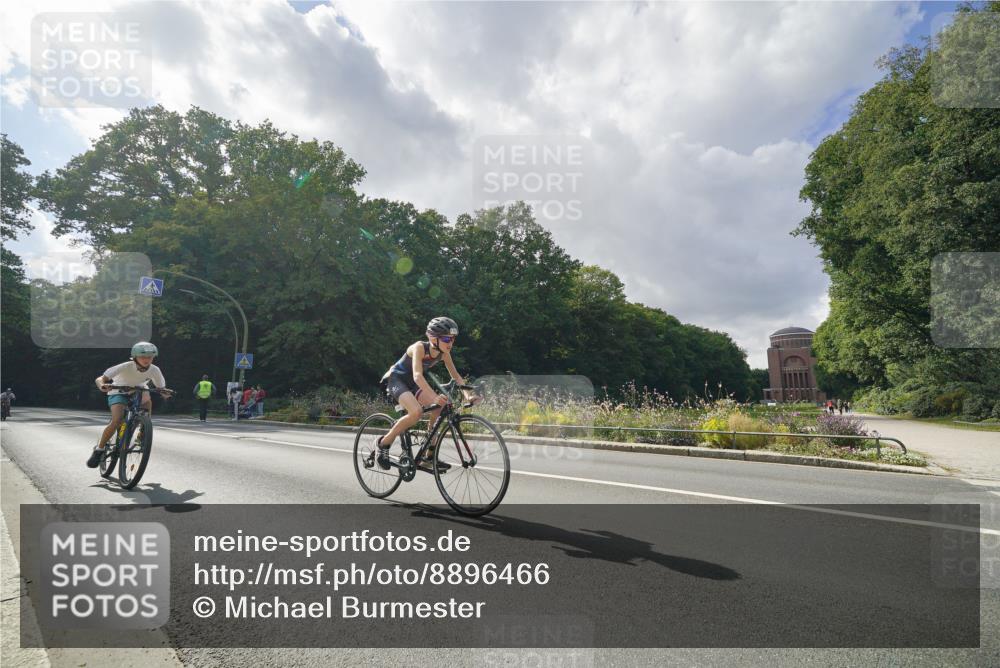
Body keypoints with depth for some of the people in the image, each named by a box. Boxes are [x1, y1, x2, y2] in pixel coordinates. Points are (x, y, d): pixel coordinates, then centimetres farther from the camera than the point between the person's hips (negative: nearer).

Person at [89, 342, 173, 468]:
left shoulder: (154, 370, -20)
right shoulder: (125, 367, -28)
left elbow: (161, 389, -13)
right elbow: (99, 379, -27)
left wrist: (166, 393, -37)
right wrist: (103, 386, -51)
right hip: (118, 393, -3)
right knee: (117, 421, -26)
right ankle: (98, 449, -5)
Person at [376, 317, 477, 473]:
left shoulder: (444, 353, -10)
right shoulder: (419, 347, -29)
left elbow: (456, 376, -7)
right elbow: (417, 375, -41)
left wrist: (467, 396, -23)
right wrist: (434, 397, -55)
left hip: (412, 383, 7)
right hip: (395, 379, -7)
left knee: (438, 409, -15)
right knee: (417, 412, -32)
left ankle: (429, 458, -3)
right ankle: (383, 443, -11)